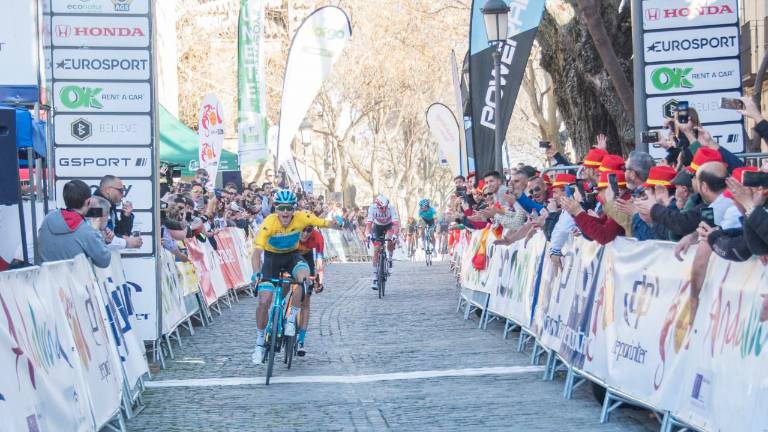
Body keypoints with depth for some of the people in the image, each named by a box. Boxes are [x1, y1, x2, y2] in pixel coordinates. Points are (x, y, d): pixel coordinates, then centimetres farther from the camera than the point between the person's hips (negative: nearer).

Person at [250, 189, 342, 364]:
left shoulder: (302, 218, -24)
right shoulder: (269, 223, -31)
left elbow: (324, 223, -23)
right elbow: (257, 251, -35)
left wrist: (334, 224, -47)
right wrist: (256, 273, -51)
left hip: (292, 255, 1)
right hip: (272, 256, -1)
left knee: (304, 277, -32)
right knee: (264, 301, -12)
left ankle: (291, 319, -11)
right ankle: (260, 343, 8)